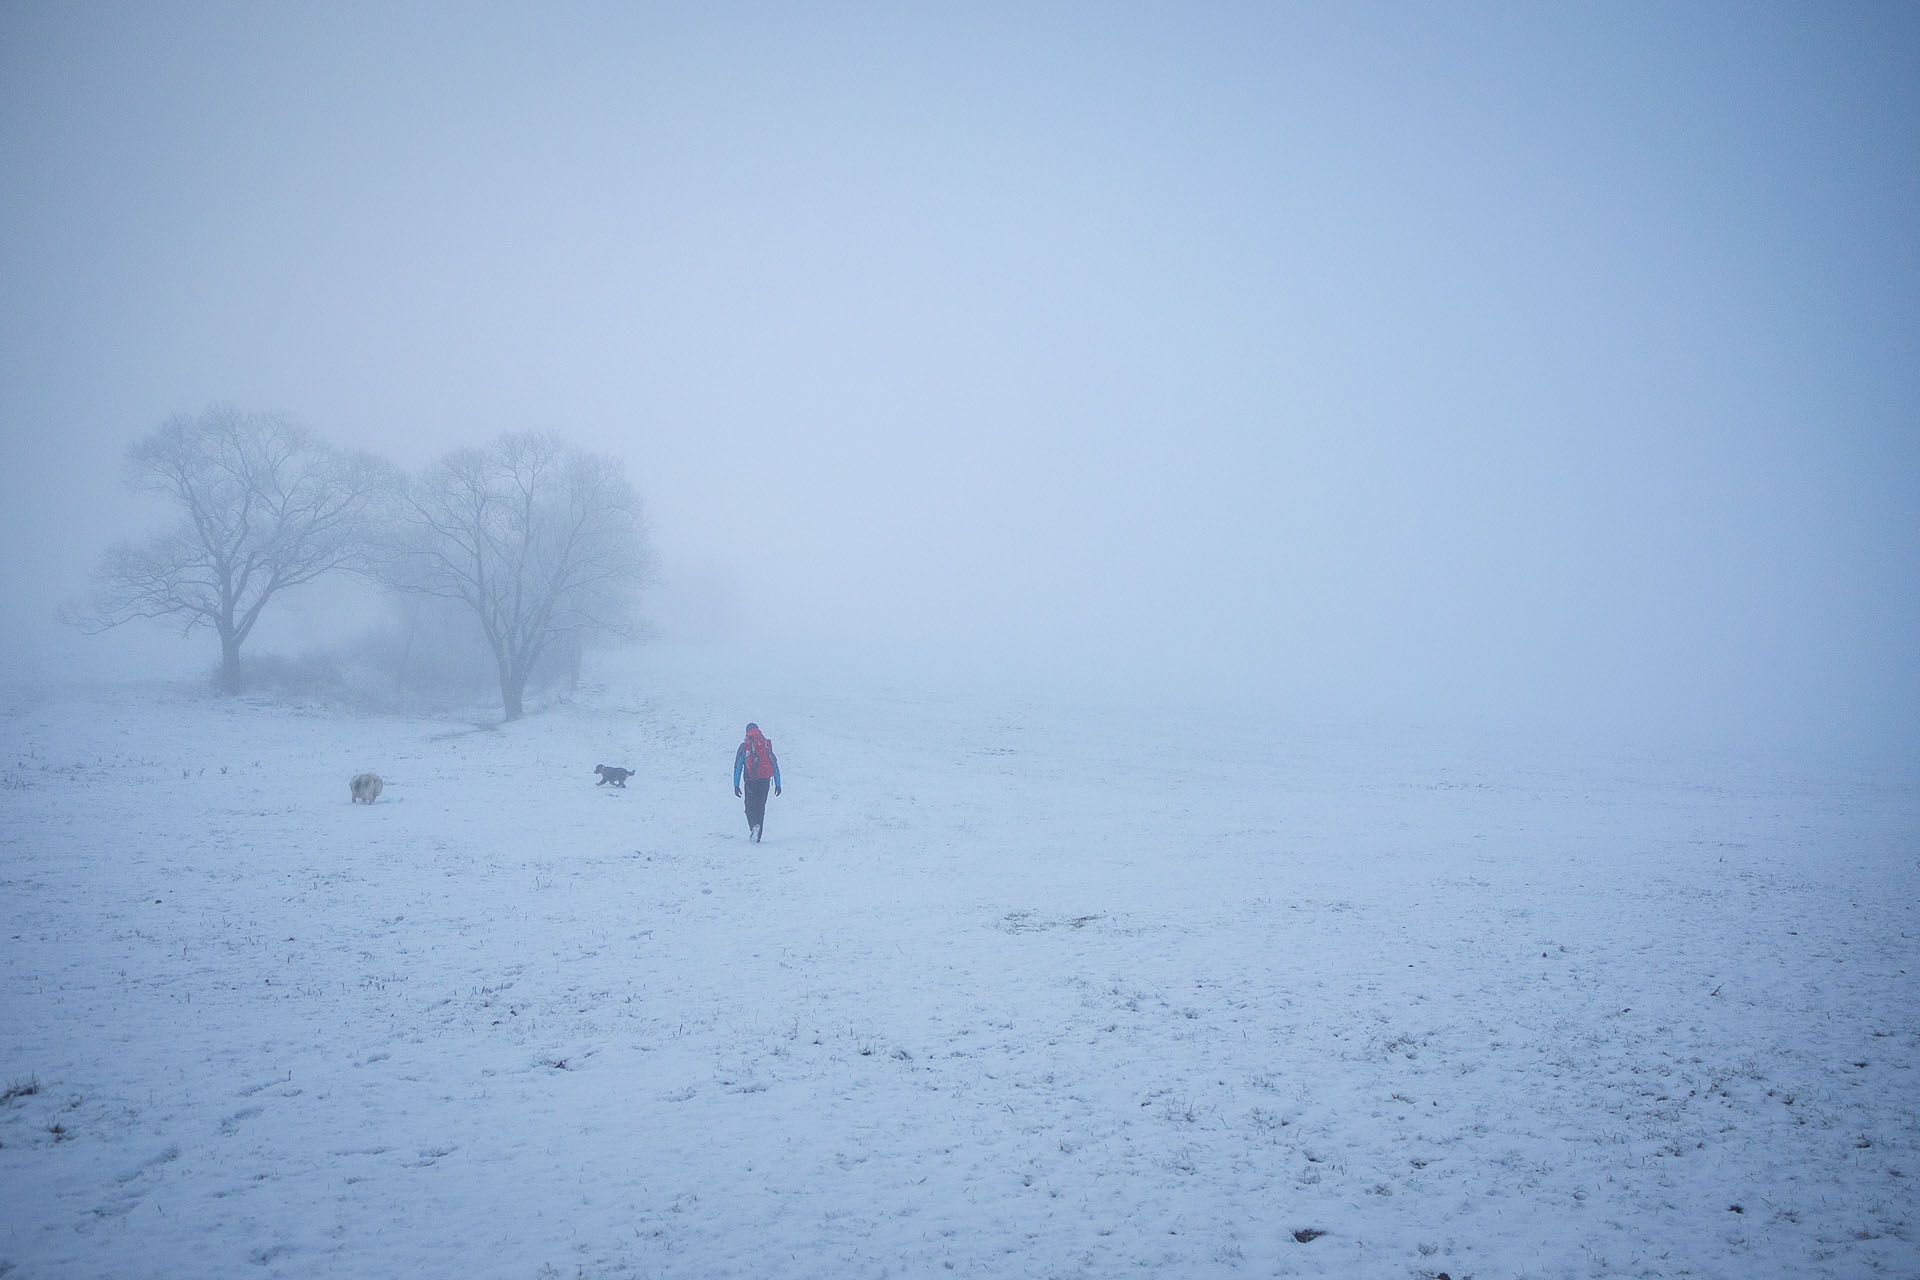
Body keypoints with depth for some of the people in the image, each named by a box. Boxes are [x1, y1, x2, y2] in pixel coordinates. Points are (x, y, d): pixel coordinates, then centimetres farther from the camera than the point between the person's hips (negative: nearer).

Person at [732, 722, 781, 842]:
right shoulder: (767, 745, 9)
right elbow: (775, 765, 10)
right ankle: (757, 836, 11)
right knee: (761, 807, 12)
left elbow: (737, 767, 0)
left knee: (750, 806, 7)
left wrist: (736, 785, 3)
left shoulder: (744, 746, 1)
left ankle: (754, 826, -21)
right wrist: (778, 784, 14)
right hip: (765, 780, 2)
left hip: (750, 780, -2)